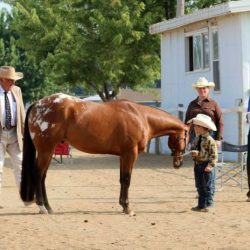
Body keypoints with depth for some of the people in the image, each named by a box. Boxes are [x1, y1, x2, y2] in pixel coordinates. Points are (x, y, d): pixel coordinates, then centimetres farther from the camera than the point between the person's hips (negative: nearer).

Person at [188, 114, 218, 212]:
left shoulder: (209, 140, -13)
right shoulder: (196, 139, 9)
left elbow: (214, 154, -15)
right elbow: (192, 148, 13)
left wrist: (210, 165, -21)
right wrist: (193, 153, -12)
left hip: (205, 165, -7)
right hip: (197, 164, 7)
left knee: (206, 186, 0)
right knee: (199, 186, 12)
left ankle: (207, 205, 7)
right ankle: (201, 205, 19)